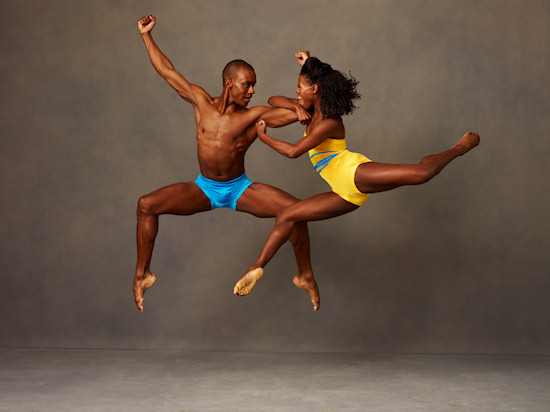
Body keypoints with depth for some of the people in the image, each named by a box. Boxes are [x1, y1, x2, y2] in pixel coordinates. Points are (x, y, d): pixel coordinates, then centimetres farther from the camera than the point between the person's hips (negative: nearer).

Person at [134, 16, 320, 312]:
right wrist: (146, 35, 2)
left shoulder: (255, 115, -12)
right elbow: (167, 72, -1)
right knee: (146, 205, -16)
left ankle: (305, 276, 0)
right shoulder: (201, 102, -7)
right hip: (204, 188, 2)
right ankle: (142, 275, -1)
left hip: (240, 188, -1)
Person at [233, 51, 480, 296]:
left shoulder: (328, 122, -9)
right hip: (345, 192, 9)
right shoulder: (310, 110, 18)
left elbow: (293, 151, -15)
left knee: (420, 173, -28)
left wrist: (263, 136, -3)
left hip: (353, 172, -9)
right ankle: (257, 267, 4)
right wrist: (294, 107, 6)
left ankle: (458, 149, -4)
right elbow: (273, 100, 26)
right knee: (286, 217, 5)